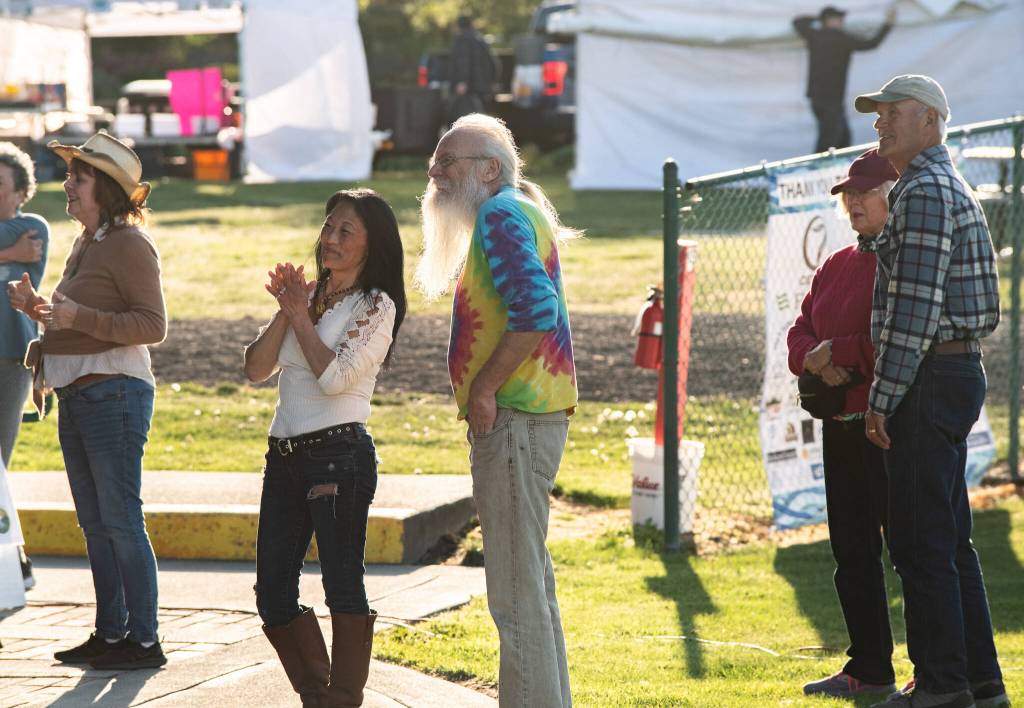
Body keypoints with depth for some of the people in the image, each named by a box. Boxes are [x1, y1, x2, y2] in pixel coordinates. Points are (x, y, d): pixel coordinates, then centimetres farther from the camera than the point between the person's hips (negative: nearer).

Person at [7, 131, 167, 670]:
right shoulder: (85, 244, 16)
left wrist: (78, 317, -25)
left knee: (121, 520, -7)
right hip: (75, 395, 9)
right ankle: (110, 632, 17)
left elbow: (152, 325, -18)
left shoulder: (130, 245, -11)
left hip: (114, 393, -9)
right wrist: (39, 310, 7)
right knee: (94, 523, 11)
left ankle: (144, 641, -2)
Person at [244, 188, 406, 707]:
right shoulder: (309, 295, 15)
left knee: (343, 587, -5)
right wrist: (284, 312, -4)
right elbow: (256, 369, 8)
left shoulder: (376, 307, -3)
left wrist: (300, 314, -6)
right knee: (272, 594, 7)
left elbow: (336, 375, -15)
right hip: (285, 455, 7)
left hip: (339, 454, -7)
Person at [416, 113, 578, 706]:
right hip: (533, 413, 11)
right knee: (531, 578, 17)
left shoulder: (501, 214, -12)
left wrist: (483, 388, -18)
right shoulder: (521, 210, 19)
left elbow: (535, 311, -24)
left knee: (517, 589, -8)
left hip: (514, 417, -11)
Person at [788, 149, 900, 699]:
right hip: (840, 423, 9)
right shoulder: (836, 266, 18)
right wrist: (815, 359, -5)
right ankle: (869, 670, 21)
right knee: (852, 550, 12)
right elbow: (801, 333, 17)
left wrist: (836, 352, -16)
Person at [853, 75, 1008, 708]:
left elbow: (915, 306, -20)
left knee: (921, 538, -7)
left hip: (928, 378, -10)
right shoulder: (951, 188, 20)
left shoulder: (924, 191, -13)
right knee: (950, 537, 12)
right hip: (957, 372, 10)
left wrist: (884, 397, -19)